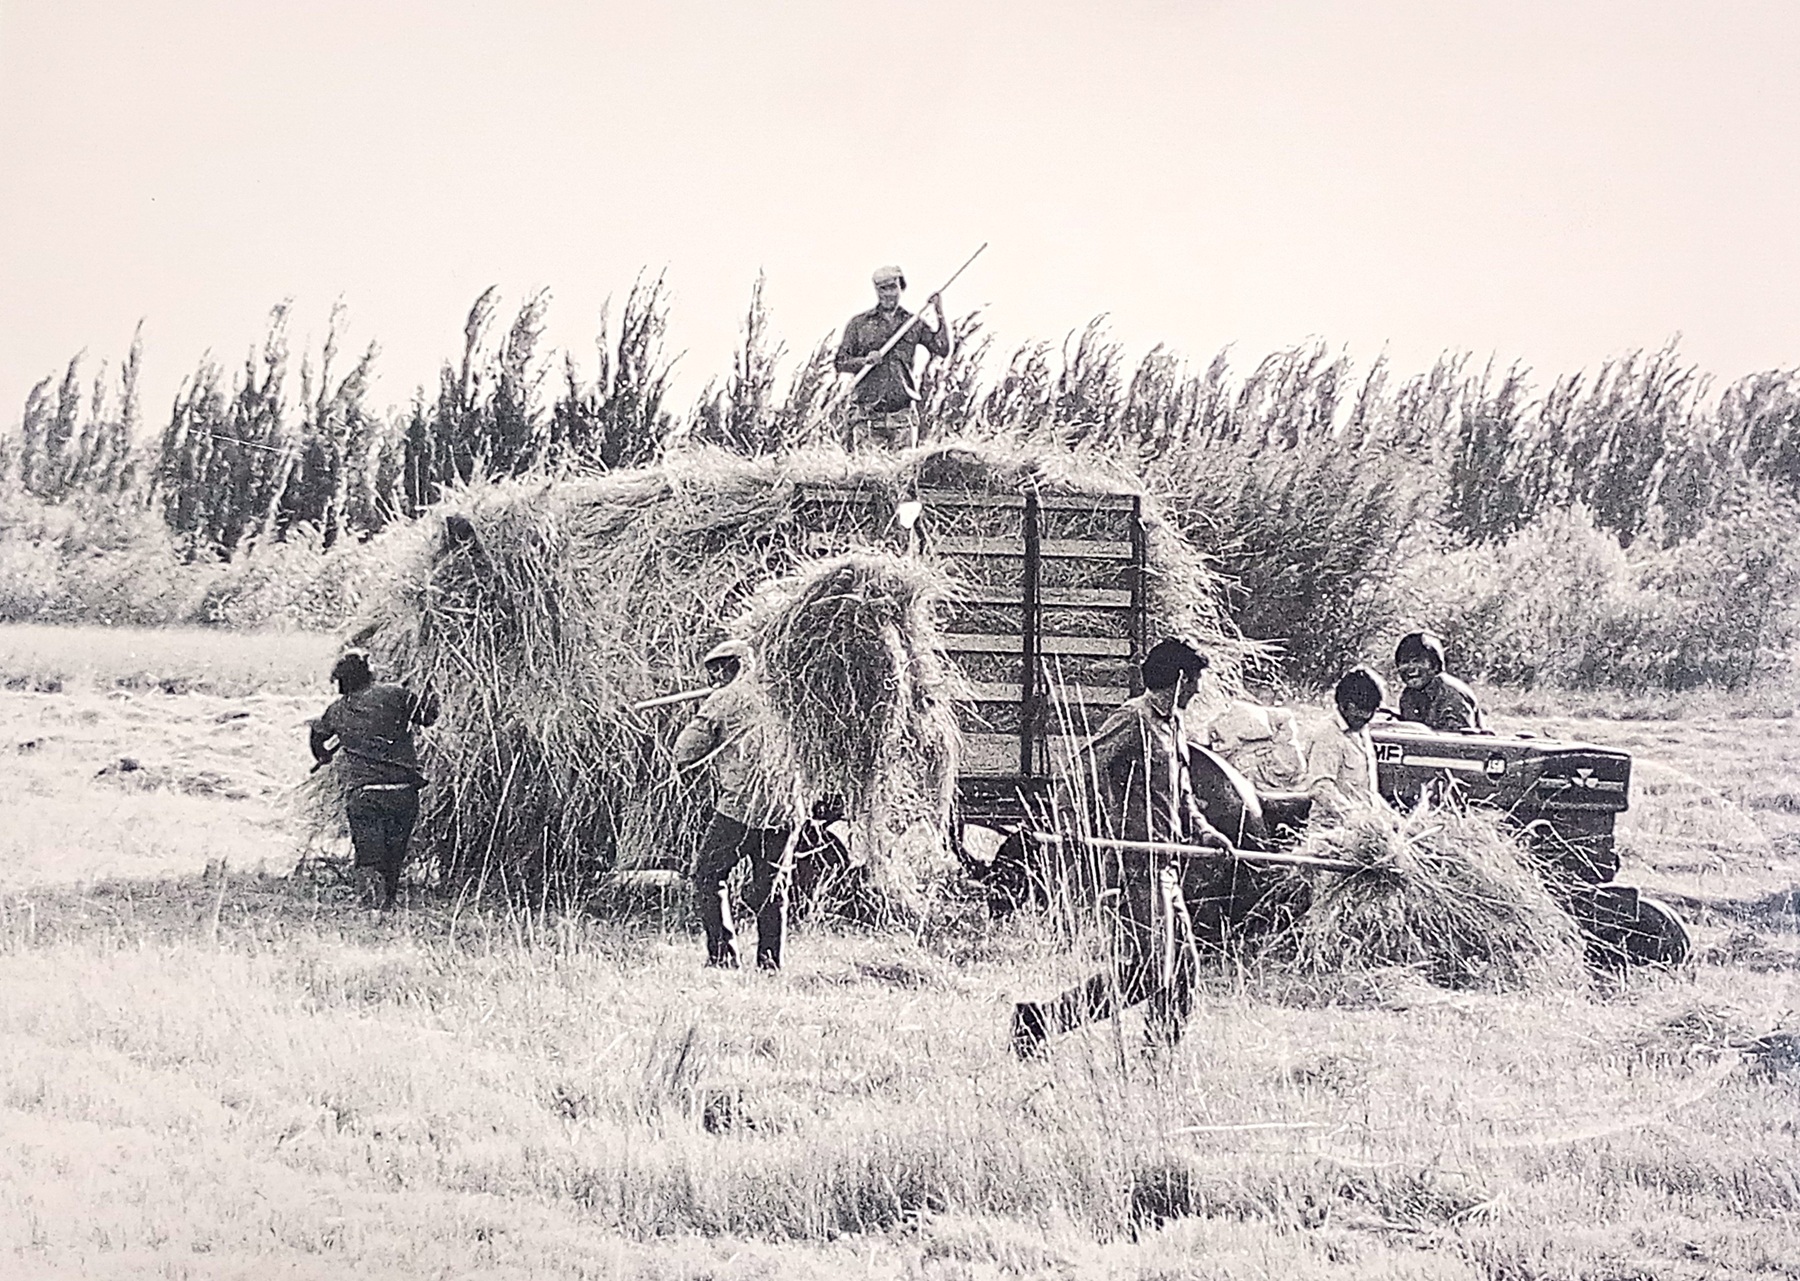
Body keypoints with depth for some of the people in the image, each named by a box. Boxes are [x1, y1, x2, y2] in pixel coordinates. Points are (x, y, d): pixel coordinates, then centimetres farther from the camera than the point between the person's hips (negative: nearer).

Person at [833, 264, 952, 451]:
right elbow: (841, 363, 8)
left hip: (902, 413, 1)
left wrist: (940, 314, -6)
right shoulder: (859, 323, 9)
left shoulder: (914, 323, 11)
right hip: (868, 413, -1)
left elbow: (942, 350, 0)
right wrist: (865, 361, -11)